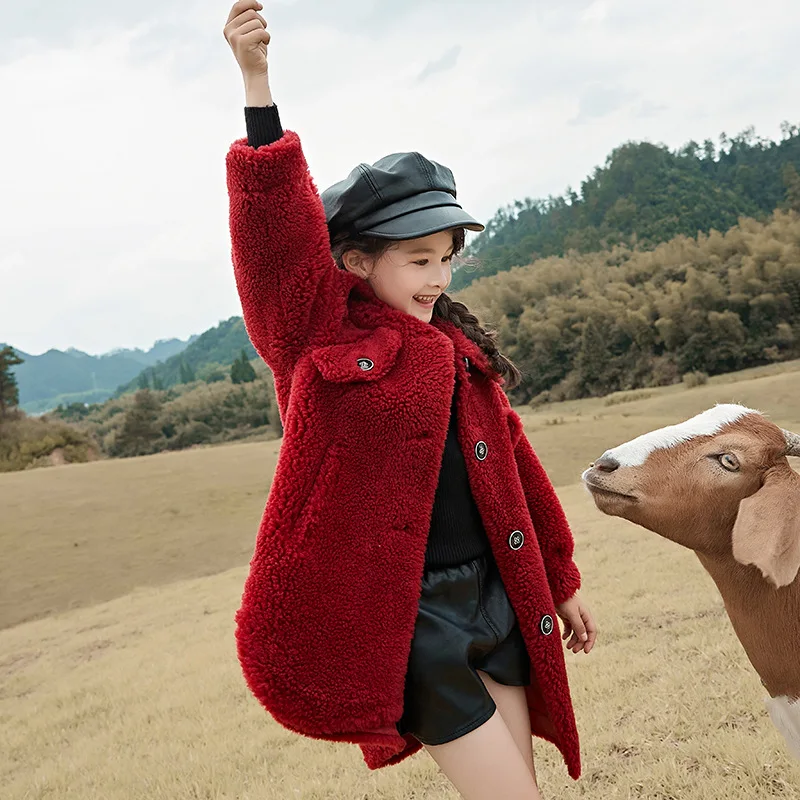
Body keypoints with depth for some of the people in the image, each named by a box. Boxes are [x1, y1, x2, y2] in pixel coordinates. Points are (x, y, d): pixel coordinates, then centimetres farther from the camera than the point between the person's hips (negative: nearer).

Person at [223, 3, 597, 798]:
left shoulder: (459, 350, 10)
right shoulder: (316, 334, -7)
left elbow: (513, 465, 15)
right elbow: (274, 224, -22)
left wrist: (561, 579, 21)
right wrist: (257, 82, -29)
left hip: (494, 596, 7)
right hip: (401, 615, -6)